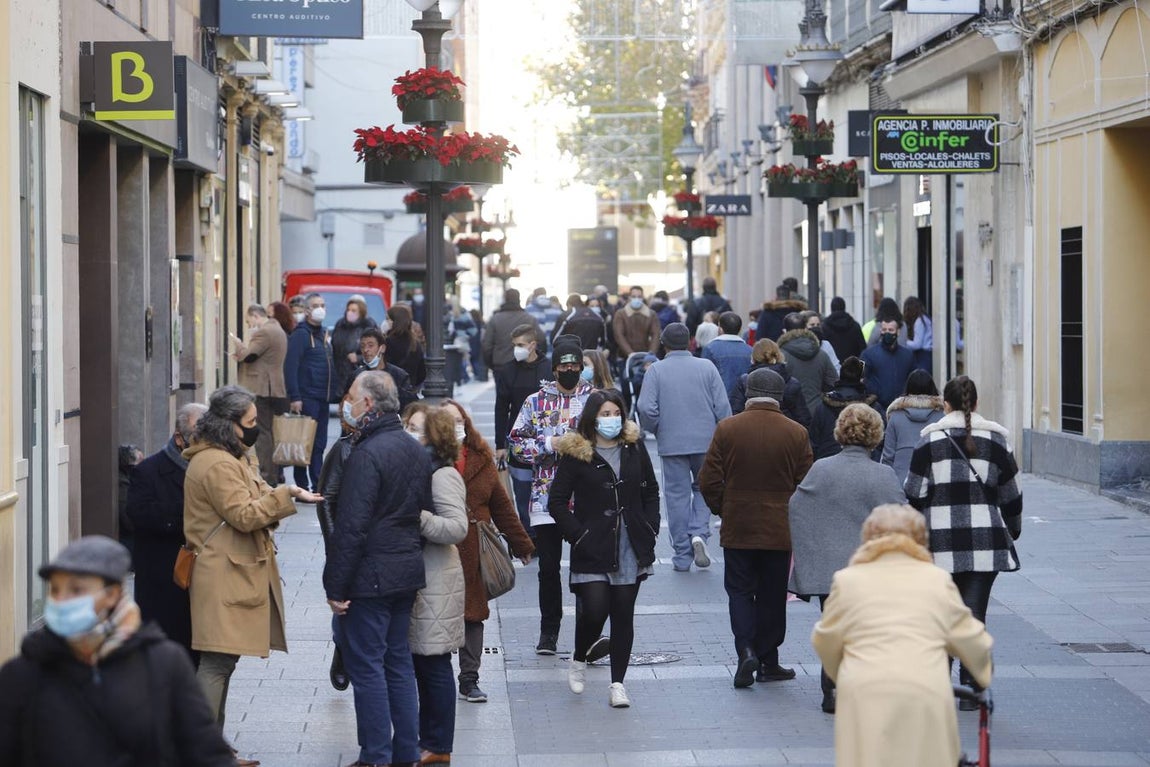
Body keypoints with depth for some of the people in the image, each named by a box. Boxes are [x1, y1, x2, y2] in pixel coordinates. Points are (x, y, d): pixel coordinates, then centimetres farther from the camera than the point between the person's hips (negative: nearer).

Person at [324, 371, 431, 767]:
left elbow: (351, 527, -20)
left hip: (370, 577, -8)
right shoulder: (417, 450, 10)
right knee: (398, 662, 15)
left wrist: (336, 586, -16)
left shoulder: (367, 453, -18)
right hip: (408, 571, 9)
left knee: (366, 666, -2)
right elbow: (425, 512, 17)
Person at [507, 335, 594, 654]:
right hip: (547, 497, 1)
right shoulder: (535, 402, 8)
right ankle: (549, 631, 15)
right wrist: (549, 444, -9)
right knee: (548, 567, 4)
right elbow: (516, 442, 4)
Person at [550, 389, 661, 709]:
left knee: (623, 614, 4)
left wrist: (650, 531, 5)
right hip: (593, 551, -3)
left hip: (631, 549, 3)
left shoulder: (634, 448, 7)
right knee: (594, 611, -11)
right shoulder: (576, 454, -4)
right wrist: (578, 535, -10)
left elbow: (651, 492, 15)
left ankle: (617, 683, 11)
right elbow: (556, 502, -4)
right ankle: (578, 661, 19)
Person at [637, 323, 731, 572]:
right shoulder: (706, 367, 0)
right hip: (706, 441, 1)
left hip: (672, 444, -1)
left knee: (677, 495, 6)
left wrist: (655, 429, 8)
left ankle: (682, 556, 9)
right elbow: (723, 406, -3)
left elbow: (646, 408, -12)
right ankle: (699, 533, -7)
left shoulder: (656, 370, -3)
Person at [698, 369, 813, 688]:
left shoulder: (727, 429, -6)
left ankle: (746, 649, -11)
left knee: (740, 590, 10)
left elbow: (709, 481, -4)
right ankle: (768, 661, 15)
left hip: (737, 529, 0)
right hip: (779, 530, 0)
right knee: (772, 595, 10)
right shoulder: (796, 434, -5)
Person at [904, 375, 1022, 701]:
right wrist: (1012, 531, 23)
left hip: (941, 540, -1)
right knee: (974, 613, 2)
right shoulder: (996, 439, 4)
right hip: (985, 540, 1)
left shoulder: (930, 439, -1)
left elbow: (914, 493, -2)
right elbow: (1010, 494, 9)